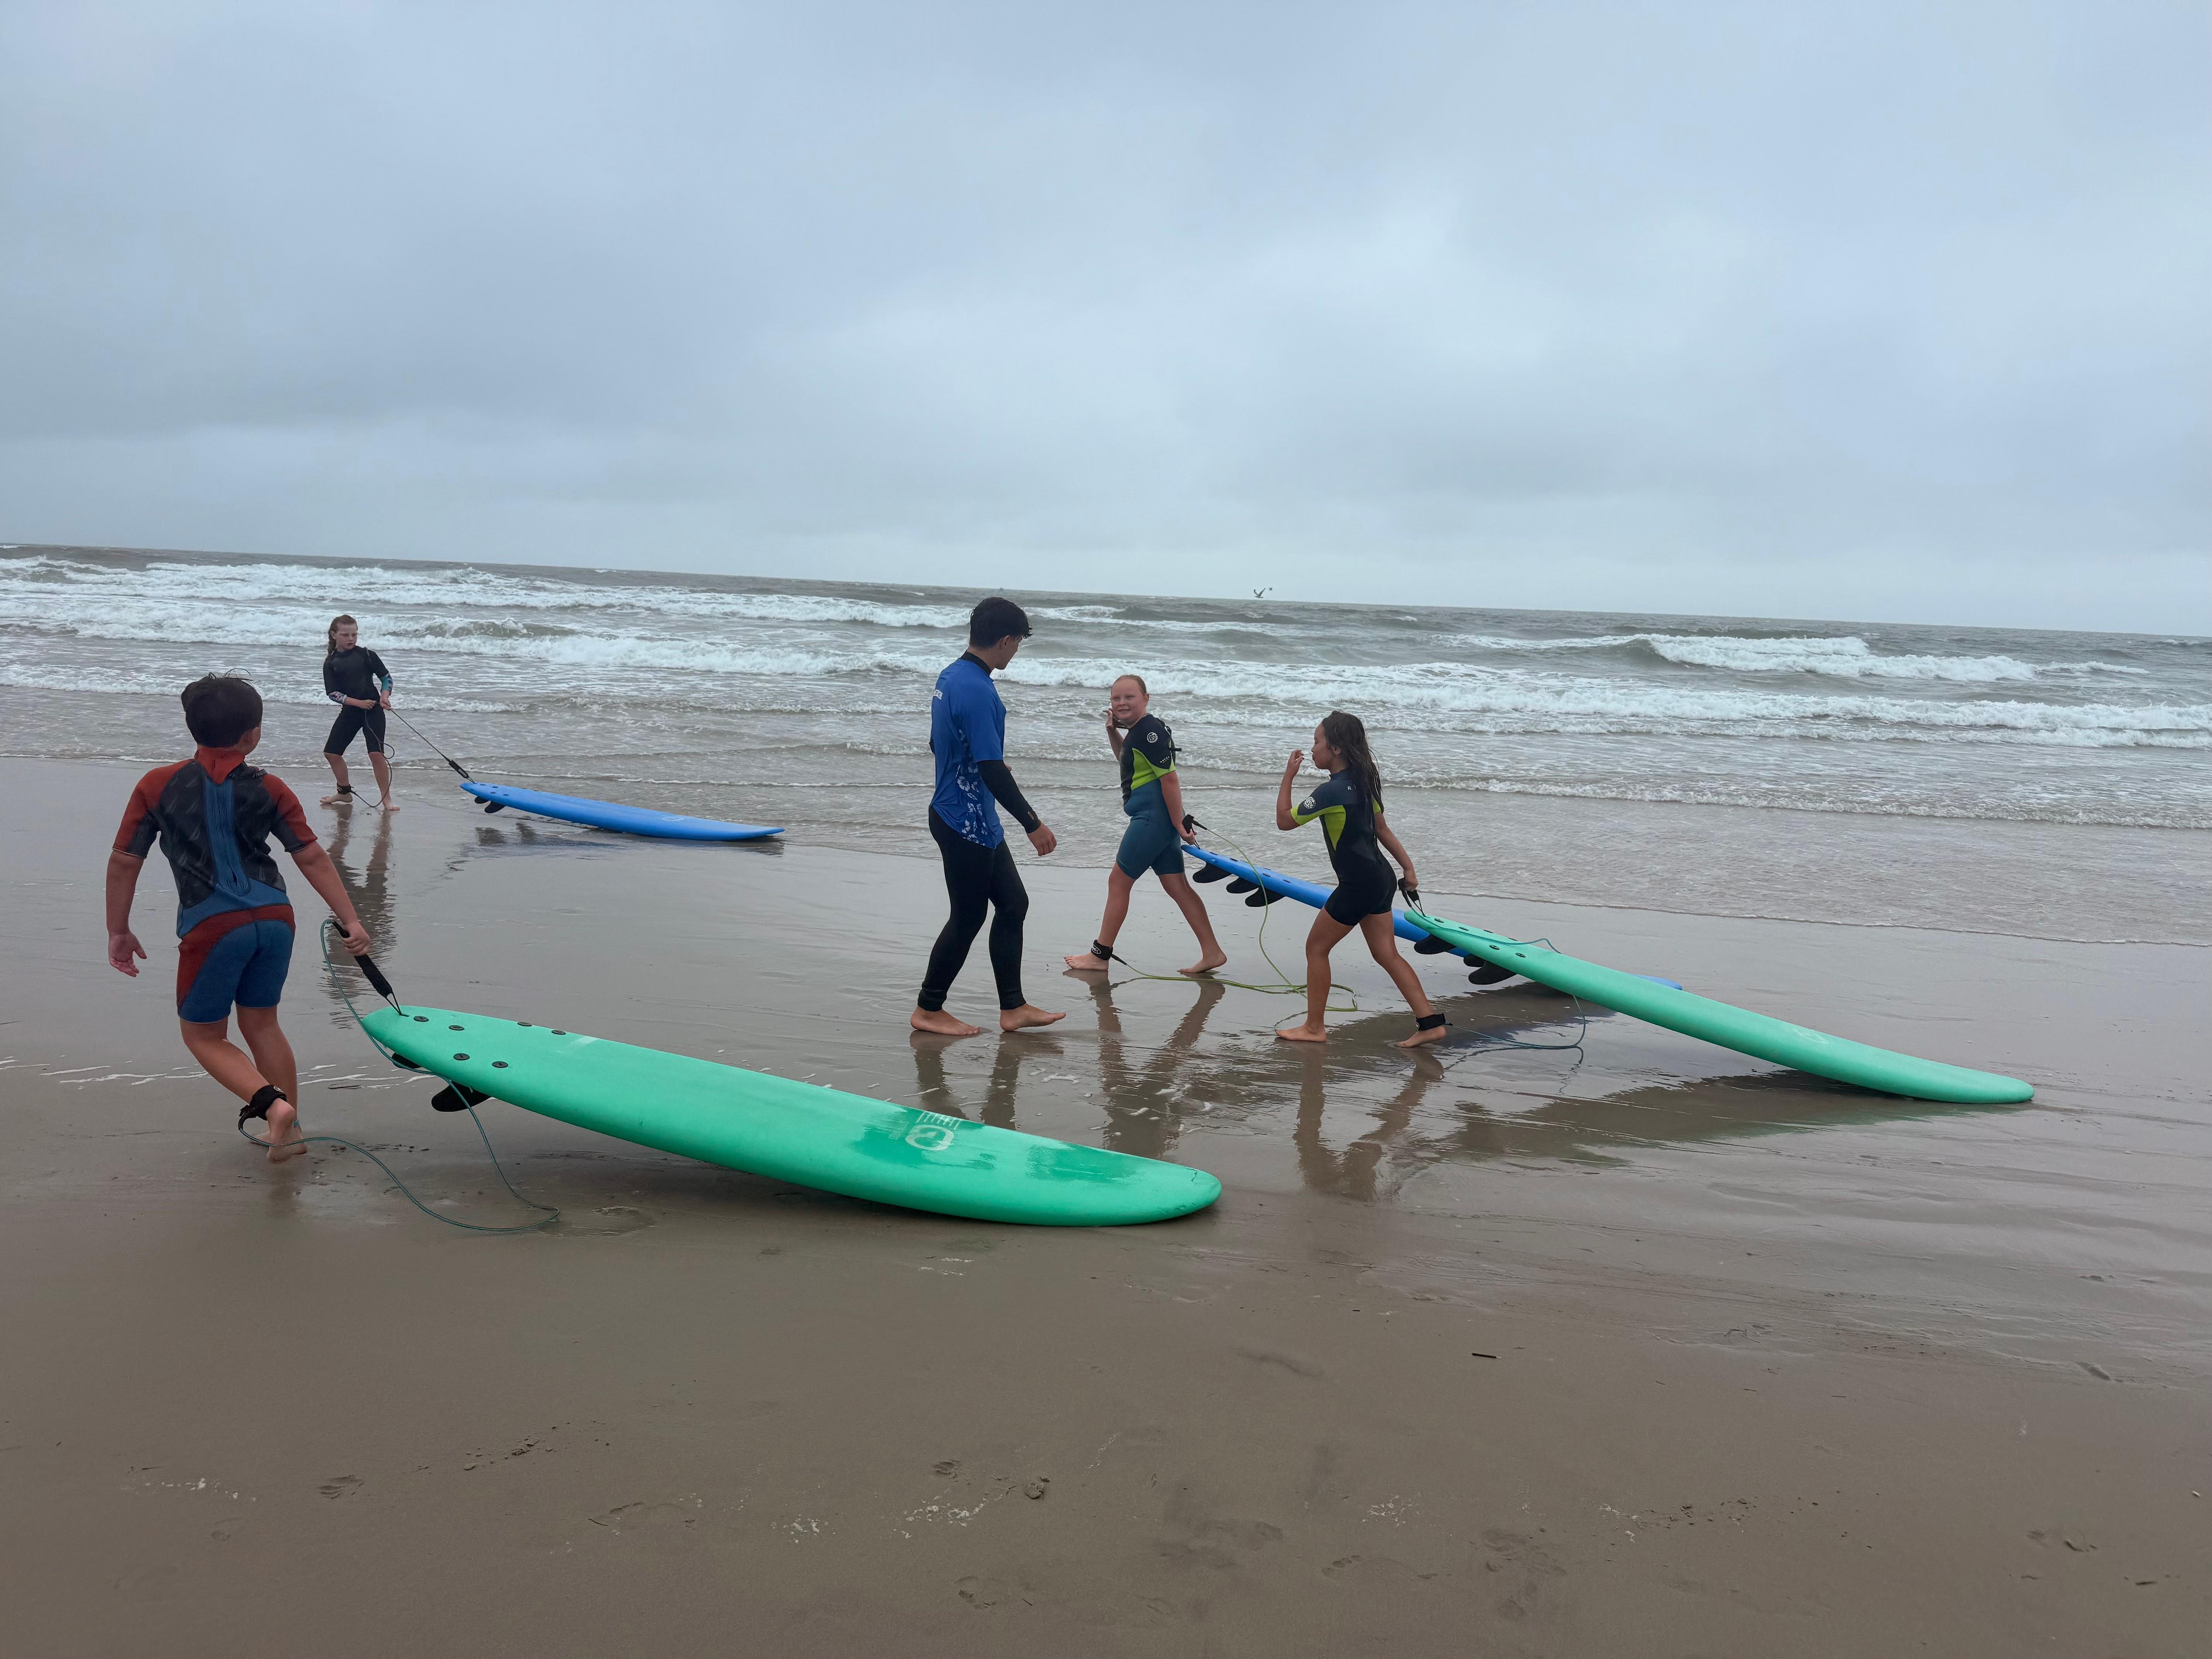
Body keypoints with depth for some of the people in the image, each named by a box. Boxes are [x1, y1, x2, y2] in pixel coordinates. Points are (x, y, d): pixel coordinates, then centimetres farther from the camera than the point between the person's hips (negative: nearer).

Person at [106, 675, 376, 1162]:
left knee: (204, 1035, 15)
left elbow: (123, 863, 1)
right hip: (274, 916, 3)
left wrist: (118, 932, 12)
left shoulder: (157, 786, -2)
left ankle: (271, 1103, -9)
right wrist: (351, 922, 3)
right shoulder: (268, 789, 1)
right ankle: (289, 1130, 25)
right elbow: (313, 859, -1)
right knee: (261, 1023, 21)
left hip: (212, 926, -3)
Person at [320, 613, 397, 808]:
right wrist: (359, 703, -15)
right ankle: (345, 792, 28)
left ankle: (387, 799, -6)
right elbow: (332, 693, -5)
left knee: (376, 753, -15)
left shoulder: (366, 655, 0)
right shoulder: (330, 663, 2)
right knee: (331, 752, 7)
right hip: (349, 712, 3)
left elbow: (386, 677, 7)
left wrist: (385, 696, -12)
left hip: (373, 711, -3)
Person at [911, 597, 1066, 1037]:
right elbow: (992, 769, -26)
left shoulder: (950, 678, 8)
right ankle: (928, 1010, 18)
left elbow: (939, 745, 19)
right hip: (967, 825, -10)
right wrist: (1033, 824, -21)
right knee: (968, 918, 3)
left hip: (977, 823, 10)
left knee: (1013, 904, 13)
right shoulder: (978, 691, -23)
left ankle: (1013, 1008, 19)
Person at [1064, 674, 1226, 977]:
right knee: (1177, 886, 8)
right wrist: (1113, 732, 18)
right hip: (1158, 820, 10)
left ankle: (1100, 955, 9)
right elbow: (1127, 760, 35)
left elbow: (1170, 779, -20)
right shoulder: (1139, 730, 14)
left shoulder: (1150, 731, -17)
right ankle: (1212, 952, 8)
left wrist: (1179, 824, -20)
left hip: (1152, 819, -10)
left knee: (1118, 881, -1)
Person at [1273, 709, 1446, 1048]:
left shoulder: (1333, 791, -20)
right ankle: (1430, 1022, 9)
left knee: (1316, 948, 5)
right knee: (1387, 955, 12)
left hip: (1358, 885, -9)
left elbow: (1284, 820, -14)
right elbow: (1382, 830, 16)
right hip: (1379, 879, 9)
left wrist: (1288, 777, -7)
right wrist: (1408, 866, 21)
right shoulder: (1362, 782, 8)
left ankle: (1314, 1028, 14)